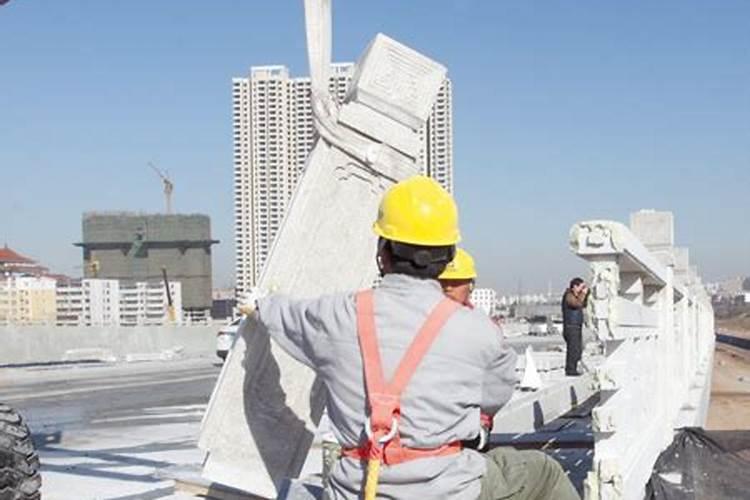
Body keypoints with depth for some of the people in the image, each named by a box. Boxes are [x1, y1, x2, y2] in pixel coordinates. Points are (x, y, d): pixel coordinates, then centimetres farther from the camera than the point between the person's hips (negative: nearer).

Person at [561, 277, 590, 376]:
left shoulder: (575, 296, 16)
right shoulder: (569, 296, -15)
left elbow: (584, 305, 23)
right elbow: (577, 304, -32)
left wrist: (586, 294, 10)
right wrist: (583, 293, -22)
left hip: (577, 327, 10)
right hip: (571, 327, -10)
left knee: (578, 349, 12)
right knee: (573, 349, -10)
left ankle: (573, 369, 18)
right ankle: (570, 370, -7)